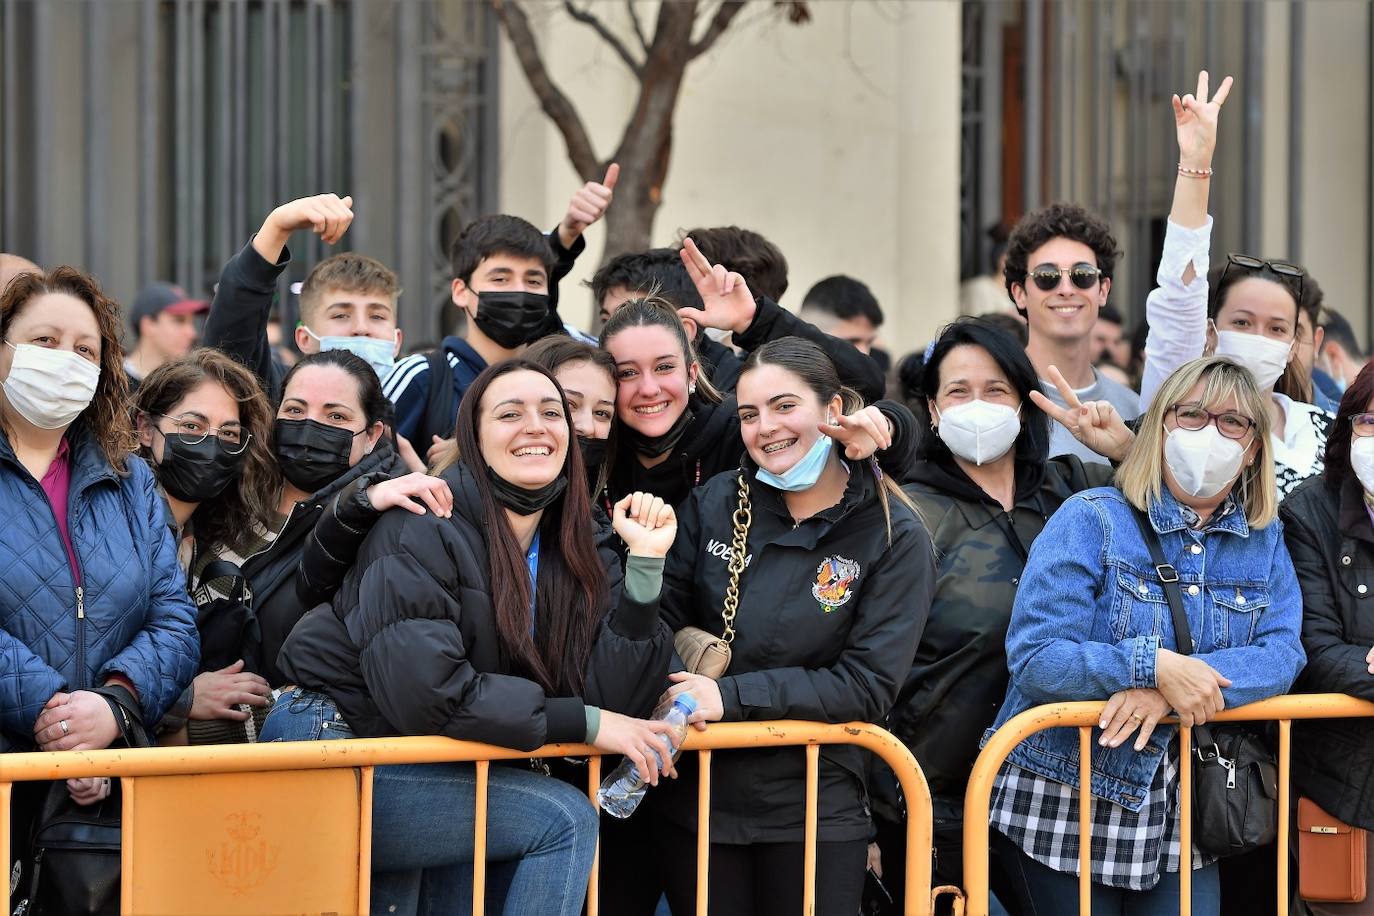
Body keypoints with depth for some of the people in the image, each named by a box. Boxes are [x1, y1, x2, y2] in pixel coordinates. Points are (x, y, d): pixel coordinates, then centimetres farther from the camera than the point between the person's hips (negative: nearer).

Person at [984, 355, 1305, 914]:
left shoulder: (1263, 541, 8)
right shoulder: (1090, 521, -8)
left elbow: (1282, 653, -6)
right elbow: (1033, 658, -16)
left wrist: (1174, 689, -22)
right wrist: (1154, 665, -27)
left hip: (1184, 816, 4)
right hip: (1067, 807, -4)